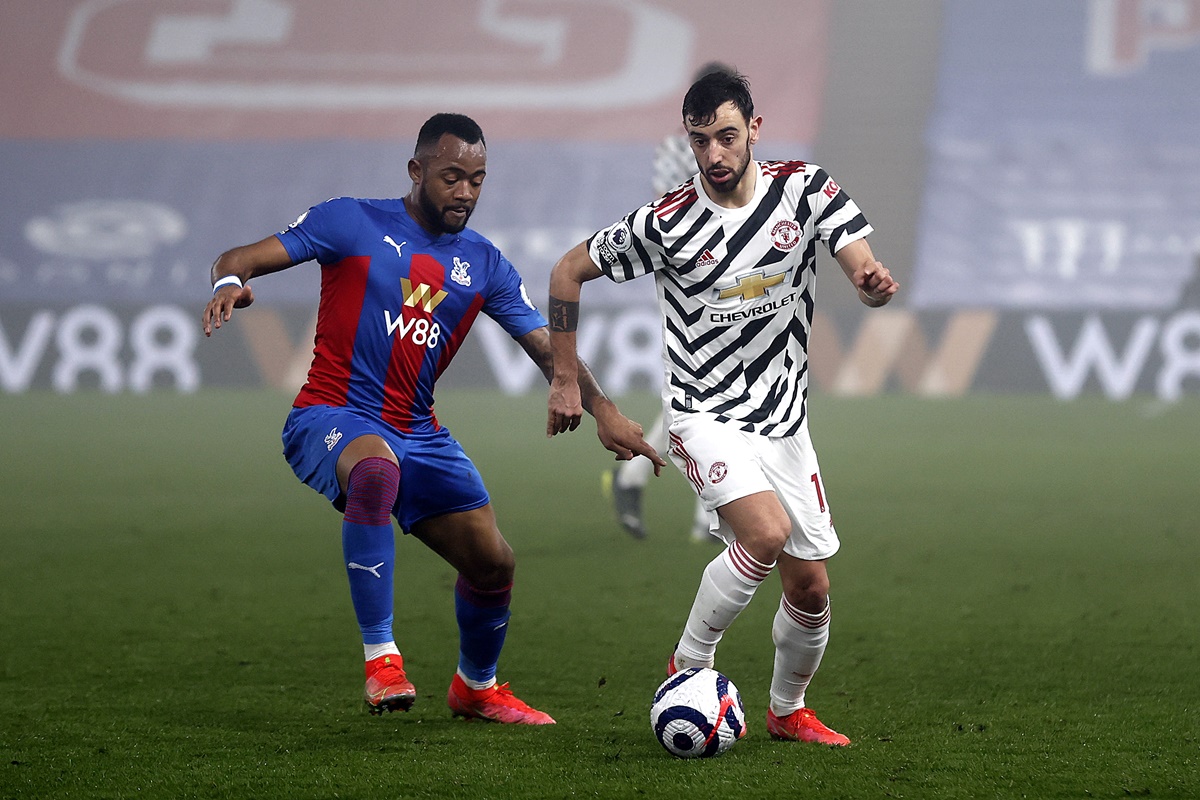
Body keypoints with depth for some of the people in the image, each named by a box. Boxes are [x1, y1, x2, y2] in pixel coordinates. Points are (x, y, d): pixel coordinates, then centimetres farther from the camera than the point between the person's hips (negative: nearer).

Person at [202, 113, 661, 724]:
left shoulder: (484, 265, 10)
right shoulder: (351, 223, -2)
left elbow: (547, 347, 8)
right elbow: (243, 258, -5)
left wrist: (602, 409, -8)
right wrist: (229, 280, -30)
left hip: (417, 434, 6)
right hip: (330, 416, -6)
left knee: (492, 562, 3)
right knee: (376, 468, -40)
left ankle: (476, 687, 34)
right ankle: (381, 659, -34)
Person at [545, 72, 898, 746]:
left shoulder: (806, 188, -5)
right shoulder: (667, 223, -11)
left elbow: (864, 269, -11)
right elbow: (569, 271, 0)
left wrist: (876, 281, -36)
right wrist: (566, 379, -1)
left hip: (785, 422, 4)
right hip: (706, 416, -4)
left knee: (811, 588, 4)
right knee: (768, 532, -28)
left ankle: (789, 710, 30)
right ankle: (690, 664, -8)